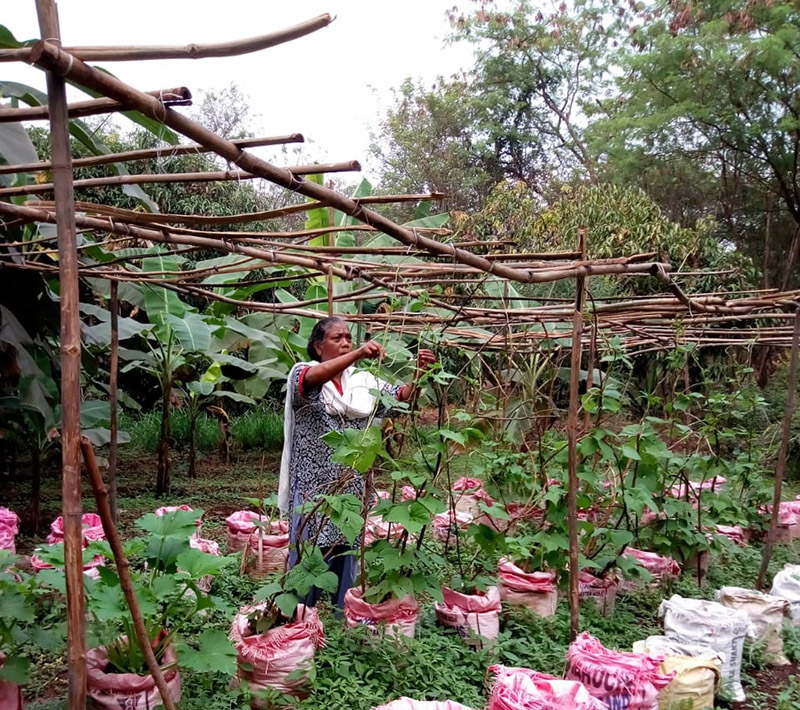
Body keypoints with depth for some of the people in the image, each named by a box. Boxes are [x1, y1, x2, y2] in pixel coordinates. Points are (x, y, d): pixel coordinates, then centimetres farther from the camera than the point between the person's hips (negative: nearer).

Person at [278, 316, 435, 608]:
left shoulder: (363, 380, 10)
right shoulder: (302, 374, -4)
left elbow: (403, 396, 1)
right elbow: (315, 377, -27)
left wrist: (419, 373, -19)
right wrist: (358, 354, -41)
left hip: (351, 486, 4)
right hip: (313, 486, -4)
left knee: (346, 552, 14)